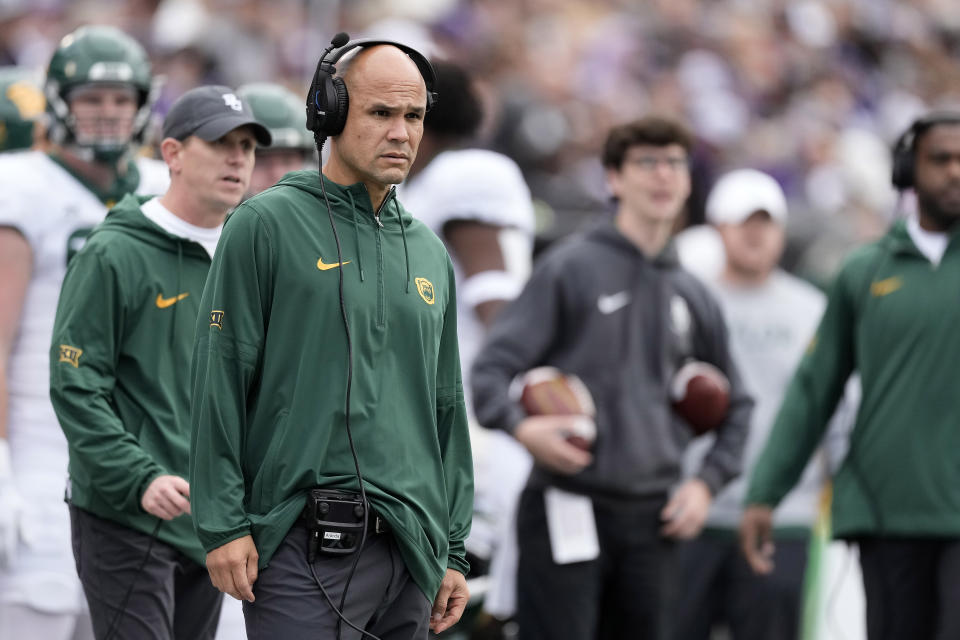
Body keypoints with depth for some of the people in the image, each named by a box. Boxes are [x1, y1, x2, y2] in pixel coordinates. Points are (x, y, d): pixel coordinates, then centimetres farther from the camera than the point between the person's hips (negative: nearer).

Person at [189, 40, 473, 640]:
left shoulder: (430, 254, 17)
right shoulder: (266, 225, -2)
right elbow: (220, 382, -6)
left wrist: (453, 552, 16)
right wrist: (223, 523, -11)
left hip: (411, 548, 6)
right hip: (305, 544, -6)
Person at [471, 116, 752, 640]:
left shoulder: (692, 296, 14)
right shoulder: (570, 268, -1)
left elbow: (734, 405, 25)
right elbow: (493, 366, -6)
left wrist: (707, 480, 10)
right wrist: (520, 425, -25)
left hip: (652, 518, 5)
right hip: (568, 507, -5)